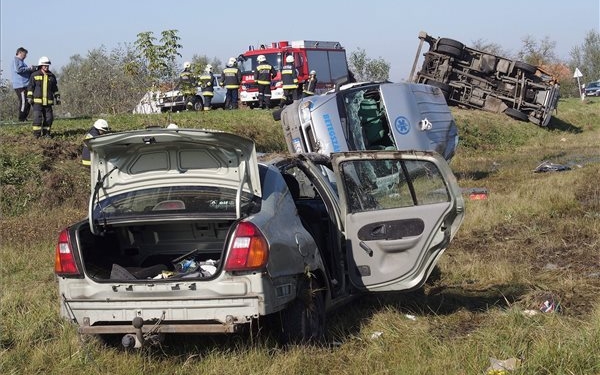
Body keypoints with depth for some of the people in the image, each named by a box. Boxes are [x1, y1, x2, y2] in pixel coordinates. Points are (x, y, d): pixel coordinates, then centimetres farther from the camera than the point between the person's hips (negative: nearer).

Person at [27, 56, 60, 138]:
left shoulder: (52, 76, 12)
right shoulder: (34, 75, 3)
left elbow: (55, 89, 19)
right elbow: (30, 87, 3)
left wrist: (57, 98, 14)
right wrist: (29, 97, -4)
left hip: (48, 102, 4)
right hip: (37, 101, -4)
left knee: (49, 118, 1)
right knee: (37, 117, -12)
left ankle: (46, 133, 12)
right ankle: (36, 133, -8)